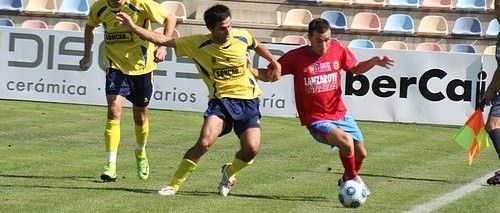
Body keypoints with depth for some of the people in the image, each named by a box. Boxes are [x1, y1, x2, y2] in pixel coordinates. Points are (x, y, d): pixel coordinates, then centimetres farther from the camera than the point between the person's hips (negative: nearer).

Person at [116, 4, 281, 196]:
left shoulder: (242, 37, -2)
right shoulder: (197, 44, -9)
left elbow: (257, 46, 22)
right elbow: (163, 40, -8)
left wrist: (273, 62, 32)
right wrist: (133, 28, -16)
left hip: (248, 100, 2)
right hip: (221, 99, -2)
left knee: (251, 149, -15)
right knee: (205, 142, -24)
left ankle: (229, 172, 20)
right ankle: (174, 185, -11)